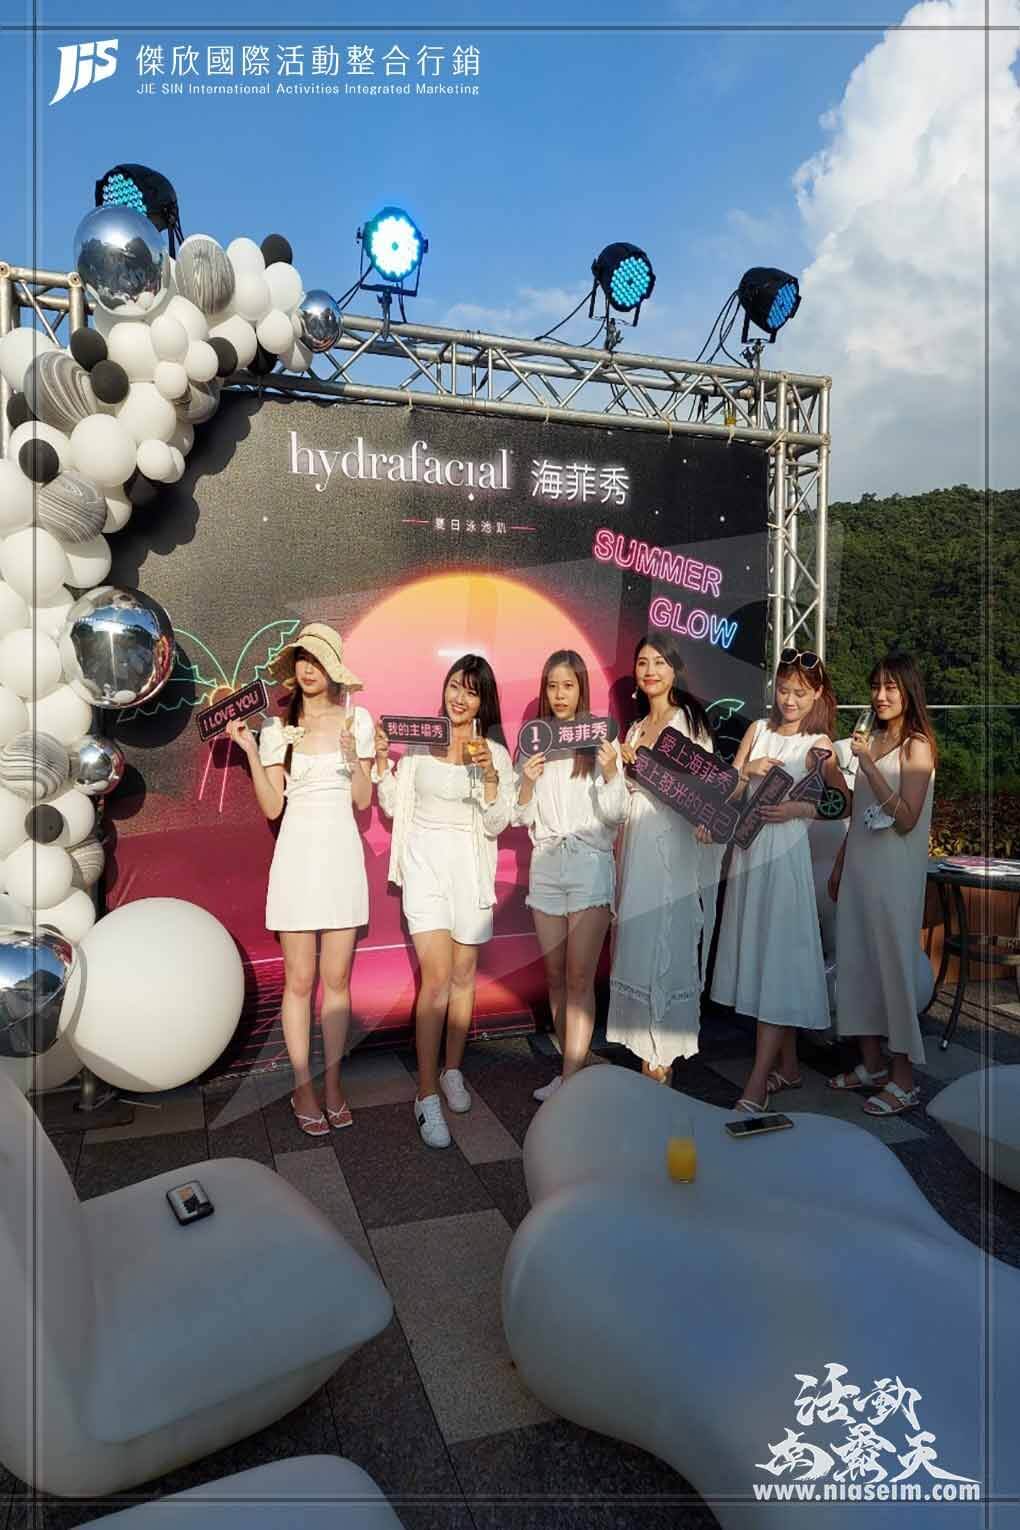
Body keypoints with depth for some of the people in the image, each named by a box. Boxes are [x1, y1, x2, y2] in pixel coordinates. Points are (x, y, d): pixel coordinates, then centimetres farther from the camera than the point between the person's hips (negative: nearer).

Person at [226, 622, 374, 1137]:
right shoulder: (277, 727, 2)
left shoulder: (357, 718, 2)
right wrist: (250, 751, -9)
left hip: (342, 855, 1)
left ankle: (332, 1083, 21)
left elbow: (363, 800, 2)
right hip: (297, 855, 0)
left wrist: (353, 756, -15)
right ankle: (303, 1088, 18)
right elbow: (272, 806, 0)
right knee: (299, 981, 5)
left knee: (337, 979, 7)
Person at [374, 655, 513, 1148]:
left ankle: (452, 1071, 29)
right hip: (425, 863, -2)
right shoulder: (419, 742, 0)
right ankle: (427, 1096, -2)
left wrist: (490, 778, -16)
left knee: (464, 974, 11)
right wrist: (381, 761, -7)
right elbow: (392, 806, 5)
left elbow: (495, 825, -2)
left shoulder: (495, 754, 2)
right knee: (436, 978, -10)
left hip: (470, 867, 2)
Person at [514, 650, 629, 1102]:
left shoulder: (601, 741, -2)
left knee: (579, 978, -6)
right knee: (555, 976, 9)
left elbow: (615, 814, -4)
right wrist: (527, 782, -10)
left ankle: (570, 1080, -2)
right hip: (546, 864, 4)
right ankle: (572, 1069, 20)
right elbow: (522, 817, 8)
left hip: (590, 864, -4)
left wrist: (611, 773, -21)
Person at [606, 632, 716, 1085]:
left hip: (672, 845, -7)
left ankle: (663, 1065, 6)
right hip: (635, 843, 7)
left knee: (667, 947, -3)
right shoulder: (636, 728, 18)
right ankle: (646, 1054, 18)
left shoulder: (689, 720, -2)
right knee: (636, 945, 7)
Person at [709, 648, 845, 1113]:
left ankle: (757, 1084, -5)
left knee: (777, 958, -6)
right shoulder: (759, 729, 10)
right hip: (748, 848, 6)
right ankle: (787, 1066, 24)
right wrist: (746, 772, -12)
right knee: (759, 954, 10)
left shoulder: (818, 744, -3)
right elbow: (727, 794, 8)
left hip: (786, 853, -6)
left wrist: (797, 809, -16)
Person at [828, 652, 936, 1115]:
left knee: (894, 964, -1)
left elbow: (906, 819, -17)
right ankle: (871, 1064, 23)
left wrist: (868, 766, -21)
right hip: (859, 868, 7)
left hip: (895, 872, -7)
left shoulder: (917, 745, -9)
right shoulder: (873, 740, 12)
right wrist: (840, 864, 18)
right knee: (856, 962, 10)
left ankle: (903, 1079, 10)